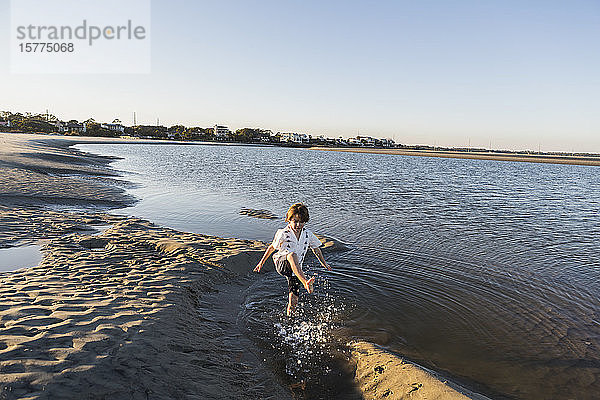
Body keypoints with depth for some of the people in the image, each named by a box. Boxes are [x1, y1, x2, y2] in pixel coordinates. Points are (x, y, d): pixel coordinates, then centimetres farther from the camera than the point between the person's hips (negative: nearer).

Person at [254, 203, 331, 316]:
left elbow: (316, 249, 17)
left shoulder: (308, 235, 1)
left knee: (293, 302, 0)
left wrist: (324, 264, 19)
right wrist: (261, 262, 11)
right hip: (281, 263, -4)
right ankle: (305, 283, -56)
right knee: (292, 255, -40)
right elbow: (272, 247, 5)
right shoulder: (283, 234, -8)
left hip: (296, 270, 4)